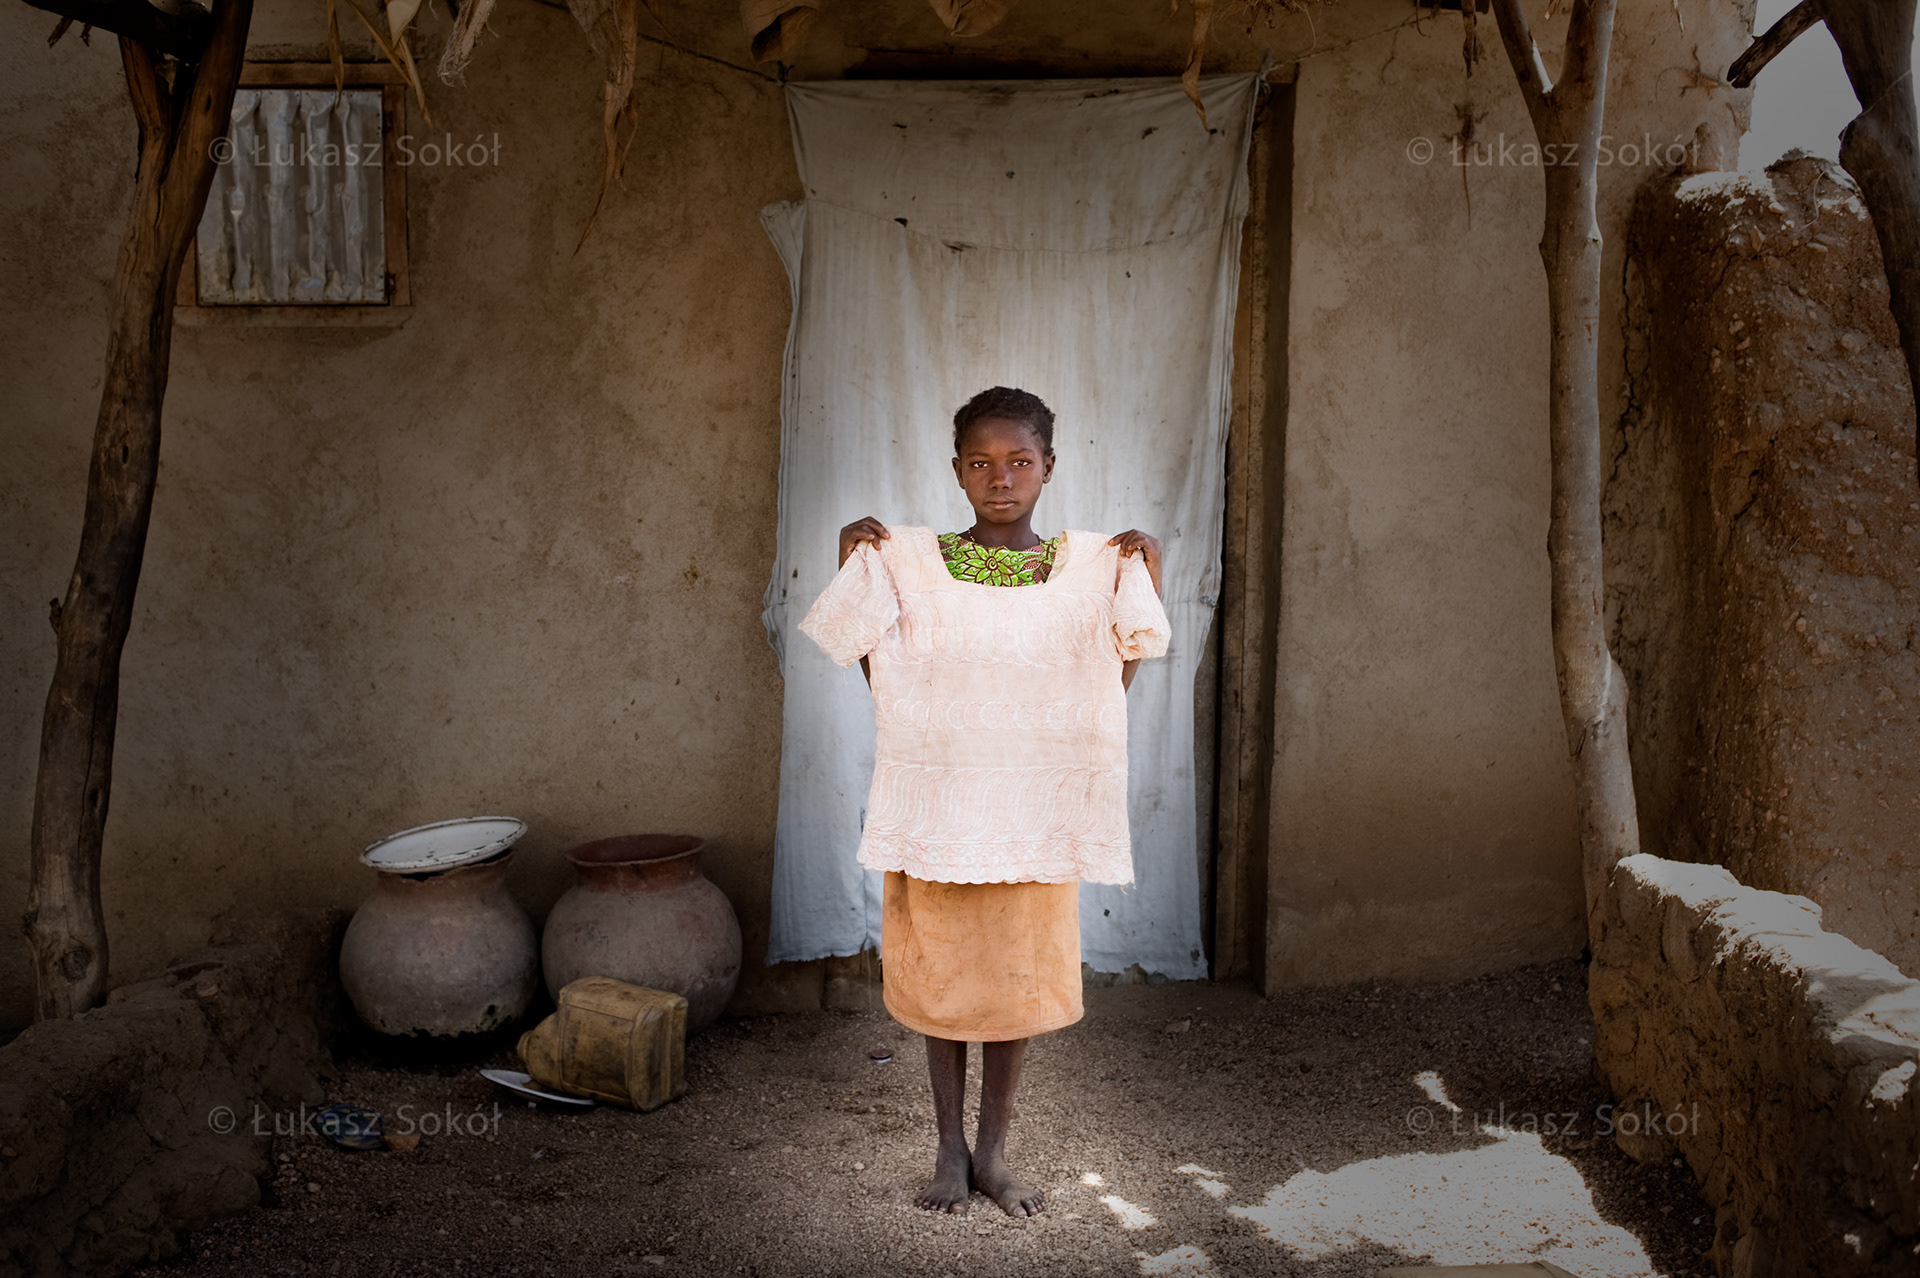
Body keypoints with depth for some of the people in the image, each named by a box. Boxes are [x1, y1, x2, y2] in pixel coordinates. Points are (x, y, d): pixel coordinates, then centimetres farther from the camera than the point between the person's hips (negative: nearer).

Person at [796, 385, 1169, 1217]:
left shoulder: (1092, 566, -1)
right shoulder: (908, 564, -3)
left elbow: (1112, 687, 2)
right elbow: (878, 679, 1)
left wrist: (1146, 584, -3)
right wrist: (852, 567, -4)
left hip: (1035, 816, 1)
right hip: (937, 809, 0)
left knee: (1018, 979, 10)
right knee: (939, 977, 10)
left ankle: (993, 1154, 28)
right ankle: (950, 1150, 28)